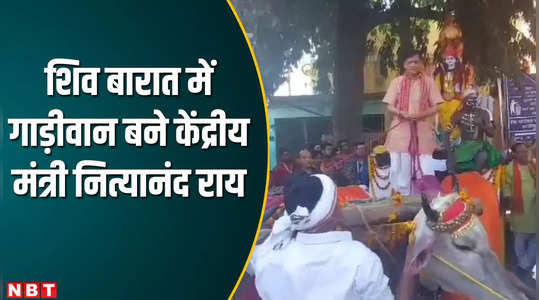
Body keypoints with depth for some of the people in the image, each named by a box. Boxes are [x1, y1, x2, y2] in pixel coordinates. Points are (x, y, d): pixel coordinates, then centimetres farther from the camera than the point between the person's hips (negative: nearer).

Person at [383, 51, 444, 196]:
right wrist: (402, 113, -17)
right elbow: (390, 106, 3)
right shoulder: (397, 82, 5)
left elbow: (435, 107, 2)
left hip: (423, 130, 0)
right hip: (401, 129, 0)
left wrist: (420, 114, -16)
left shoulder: (428, 82, 4)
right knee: (400, 166, -1)